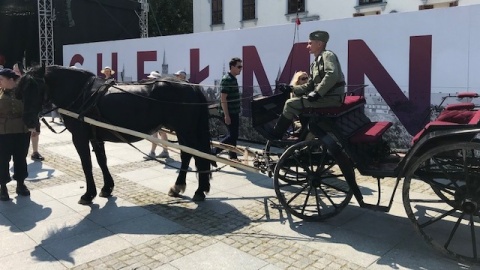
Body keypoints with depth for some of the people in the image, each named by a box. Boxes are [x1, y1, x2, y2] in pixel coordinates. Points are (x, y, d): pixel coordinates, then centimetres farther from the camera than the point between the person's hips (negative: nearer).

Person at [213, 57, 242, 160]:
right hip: (229, 113, -9)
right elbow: (223, 99, -20)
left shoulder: (233, 79, 13)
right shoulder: (226, 79, -16)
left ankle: (233, 157, 23)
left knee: (234, 135, 13)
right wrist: (226, 115, -23)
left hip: (234, 112, 9)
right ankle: (213, 152, -1)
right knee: (232, 135, -7)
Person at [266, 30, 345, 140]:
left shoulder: (328, 55, -7)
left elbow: (332, 75, -24)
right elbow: (309, 85, 18)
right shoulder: (315, 63, 20)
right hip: (324, 96, 10)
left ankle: (276, 134, 2)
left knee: (291, 104, -11)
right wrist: (292, 88, 5)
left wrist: (317, 93, -24)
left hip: (331, 97, -10)